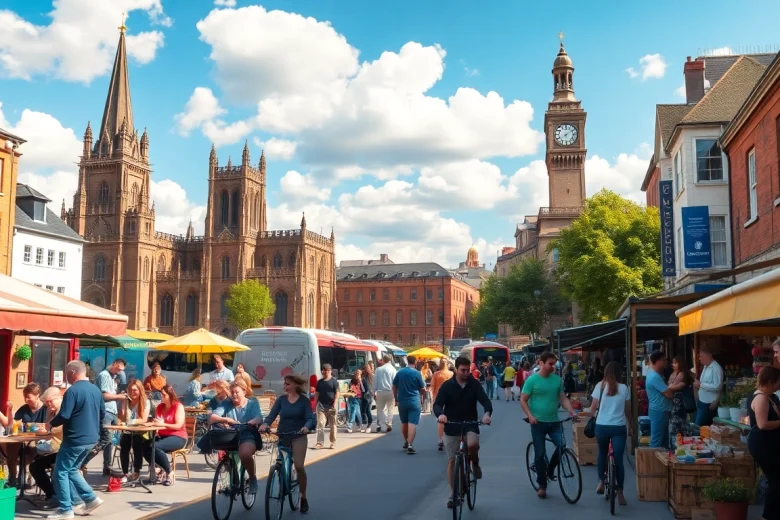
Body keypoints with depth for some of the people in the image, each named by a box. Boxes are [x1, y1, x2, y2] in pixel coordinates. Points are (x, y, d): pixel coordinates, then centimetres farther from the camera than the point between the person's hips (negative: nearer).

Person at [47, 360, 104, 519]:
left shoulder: (72, 391, -16)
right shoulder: (96, 390, 9)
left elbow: (64, 416, -19)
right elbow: (103, 413, 17)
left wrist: (51, 424, -1)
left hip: (75, 439, -8)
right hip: (91, 439, 8)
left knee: (60, 472, 4)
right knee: (71, 470, 20)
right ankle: (91, 498, 15)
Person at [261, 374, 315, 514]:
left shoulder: (304, 400, -5)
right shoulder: (281, 399, 2)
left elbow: (310, 418, -12)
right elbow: (272, 414, -10)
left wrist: (306, 427, -35)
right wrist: (265, 423, -31)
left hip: (298, 436, -3)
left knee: (299, 466, -13)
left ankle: (303, 498, 2)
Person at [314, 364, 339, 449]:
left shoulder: (334, 381, -2)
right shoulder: (320, 382, 10)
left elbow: (337, 393, -6)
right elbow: (317, 393, 13)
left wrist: (335, 404, -15)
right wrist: (315, 403, 6)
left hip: (331, 405, -3)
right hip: (321, 405, 3)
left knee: (333, 425, 6)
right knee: (320, 424, -5)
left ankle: (333, 442, 17)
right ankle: (319, 442, -7)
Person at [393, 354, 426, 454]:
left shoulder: (399, 372, 2)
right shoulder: (417, 373, -8)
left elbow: (394, 387, 8)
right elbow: (423, 389, -2)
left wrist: (396, 399, 18)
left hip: (402, 401, 4)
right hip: (414, 402, -4)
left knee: (404, 423, 18)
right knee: (412, 423, -7)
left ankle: (406, 442, 33)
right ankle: (410, 445, -16)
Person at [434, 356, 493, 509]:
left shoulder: (474, 384, -4)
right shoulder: (447, 385, -6)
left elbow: (485, 400, -13)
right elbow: (437, 404, -13)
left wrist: (487, 413, -36)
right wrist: (440, 414, -36)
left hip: (470, 425, 0)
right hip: (451, 427, 0)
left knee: (473, 445, -31)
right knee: (451, 460, 4)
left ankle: (475, 464, 2)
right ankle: (452, 494, 17)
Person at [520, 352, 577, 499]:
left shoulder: (557, 379, 4)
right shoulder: (532, 380, -8)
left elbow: (563, 398, 7)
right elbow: (523, 400, -6)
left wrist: (571, 411, -9)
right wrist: (530, 415, -19)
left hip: (554, 421, 3)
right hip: (538, 422, -3)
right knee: (540, 454, 2)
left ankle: (550, 470, 15)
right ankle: (542, 485, 16)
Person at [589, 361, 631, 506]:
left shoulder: (600, 386, -2)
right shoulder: (624, 388, 0)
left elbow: (593, 407, 4)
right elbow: (628, 410, 7)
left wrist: (590, 416, 24)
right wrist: (630, 426, 21)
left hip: (601, 426, 1)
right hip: (619, 427, -1)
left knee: (602, 453, 24)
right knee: (618, 459, 3)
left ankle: (601, 482, 23)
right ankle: (620, 493, 5)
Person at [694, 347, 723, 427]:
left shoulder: (716, 368, -17)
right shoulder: (705, 367, 12)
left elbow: (717, 387, -25)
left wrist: (701, 384, -21)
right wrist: (698, 384, 3)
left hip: (709, 404, -9)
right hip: (701, 402, 9)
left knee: (699, 426, -6)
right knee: (704, 426, 14)